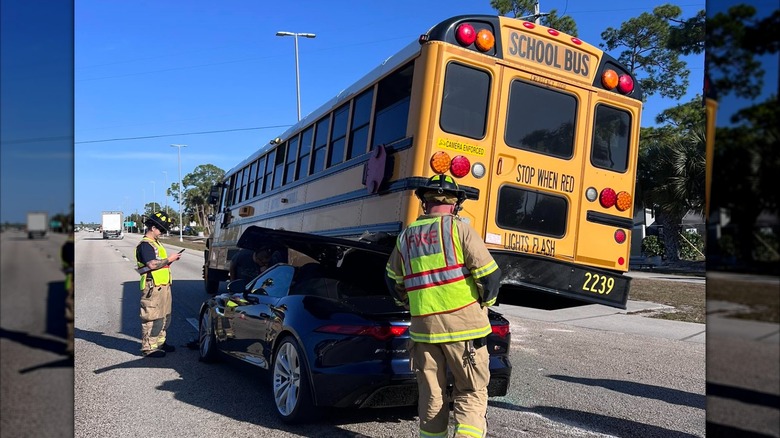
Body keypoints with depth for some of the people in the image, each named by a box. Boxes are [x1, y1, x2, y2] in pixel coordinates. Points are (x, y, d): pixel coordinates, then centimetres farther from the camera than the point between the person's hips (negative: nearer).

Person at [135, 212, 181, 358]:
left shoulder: (155, 243, 20)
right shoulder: (145, 245, -13)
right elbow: (152, 264, -24)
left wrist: (170, 260, 9)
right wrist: (168, 260, -15)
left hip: (163, 285, 10)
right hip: (153, 287, -10)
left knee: (165, 316, 17)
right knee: (153, 318, -7)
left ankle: (160, 342, 28)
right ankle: (149, 348, -1)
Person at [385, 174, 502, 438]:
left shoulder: (406, 236, 8)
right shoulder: (459, 229, -7)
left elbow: (393, 280, 20)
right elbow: (489, 275, -9)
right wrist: (485, 303, 9)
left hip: (423, 326, 4)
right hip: (462, 324, -4)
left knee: (431, 394, 15)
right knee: (471, 392, 7)